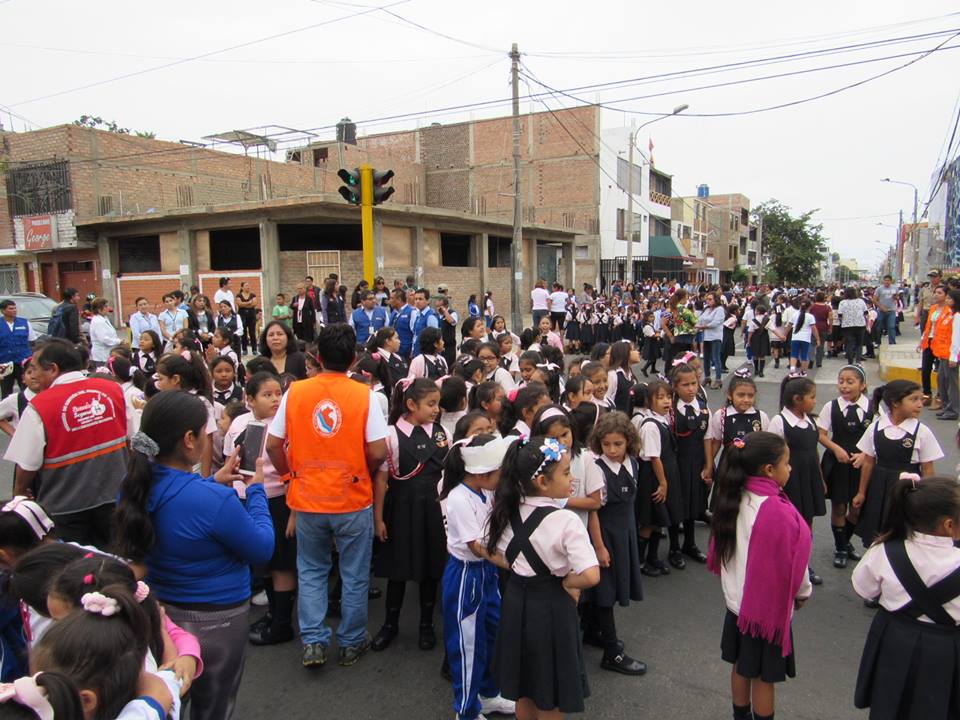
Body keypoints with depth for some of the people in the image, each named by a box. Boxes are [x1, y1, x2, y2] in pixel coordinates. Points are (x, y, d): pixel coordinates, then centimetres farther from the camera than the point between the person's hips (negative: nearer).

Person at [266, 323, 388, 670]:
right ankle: (352, 642, 27)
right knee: (354, 575, 14)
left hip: (308, 498, 2)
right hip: (353, 499, -2)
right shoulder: (364, 395, -11)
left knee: (311, 572, 20)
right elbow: (378, 452, -13)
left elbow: (273, 445, -2)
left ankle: (313, 642, 18)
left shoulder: (295, 392, -5)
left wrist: (291, 474, 14)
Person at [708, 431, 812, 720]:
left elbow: (720, 549, 4)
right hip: (770, 608, -7)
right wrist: (803, 593, 3)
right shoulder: (778, 512, -28)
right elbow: (792, 562, -16)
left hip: (737, 599, 7)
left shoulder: (734, 498, -7)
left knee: (741, 667, 21)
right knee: (764, 676, 11)